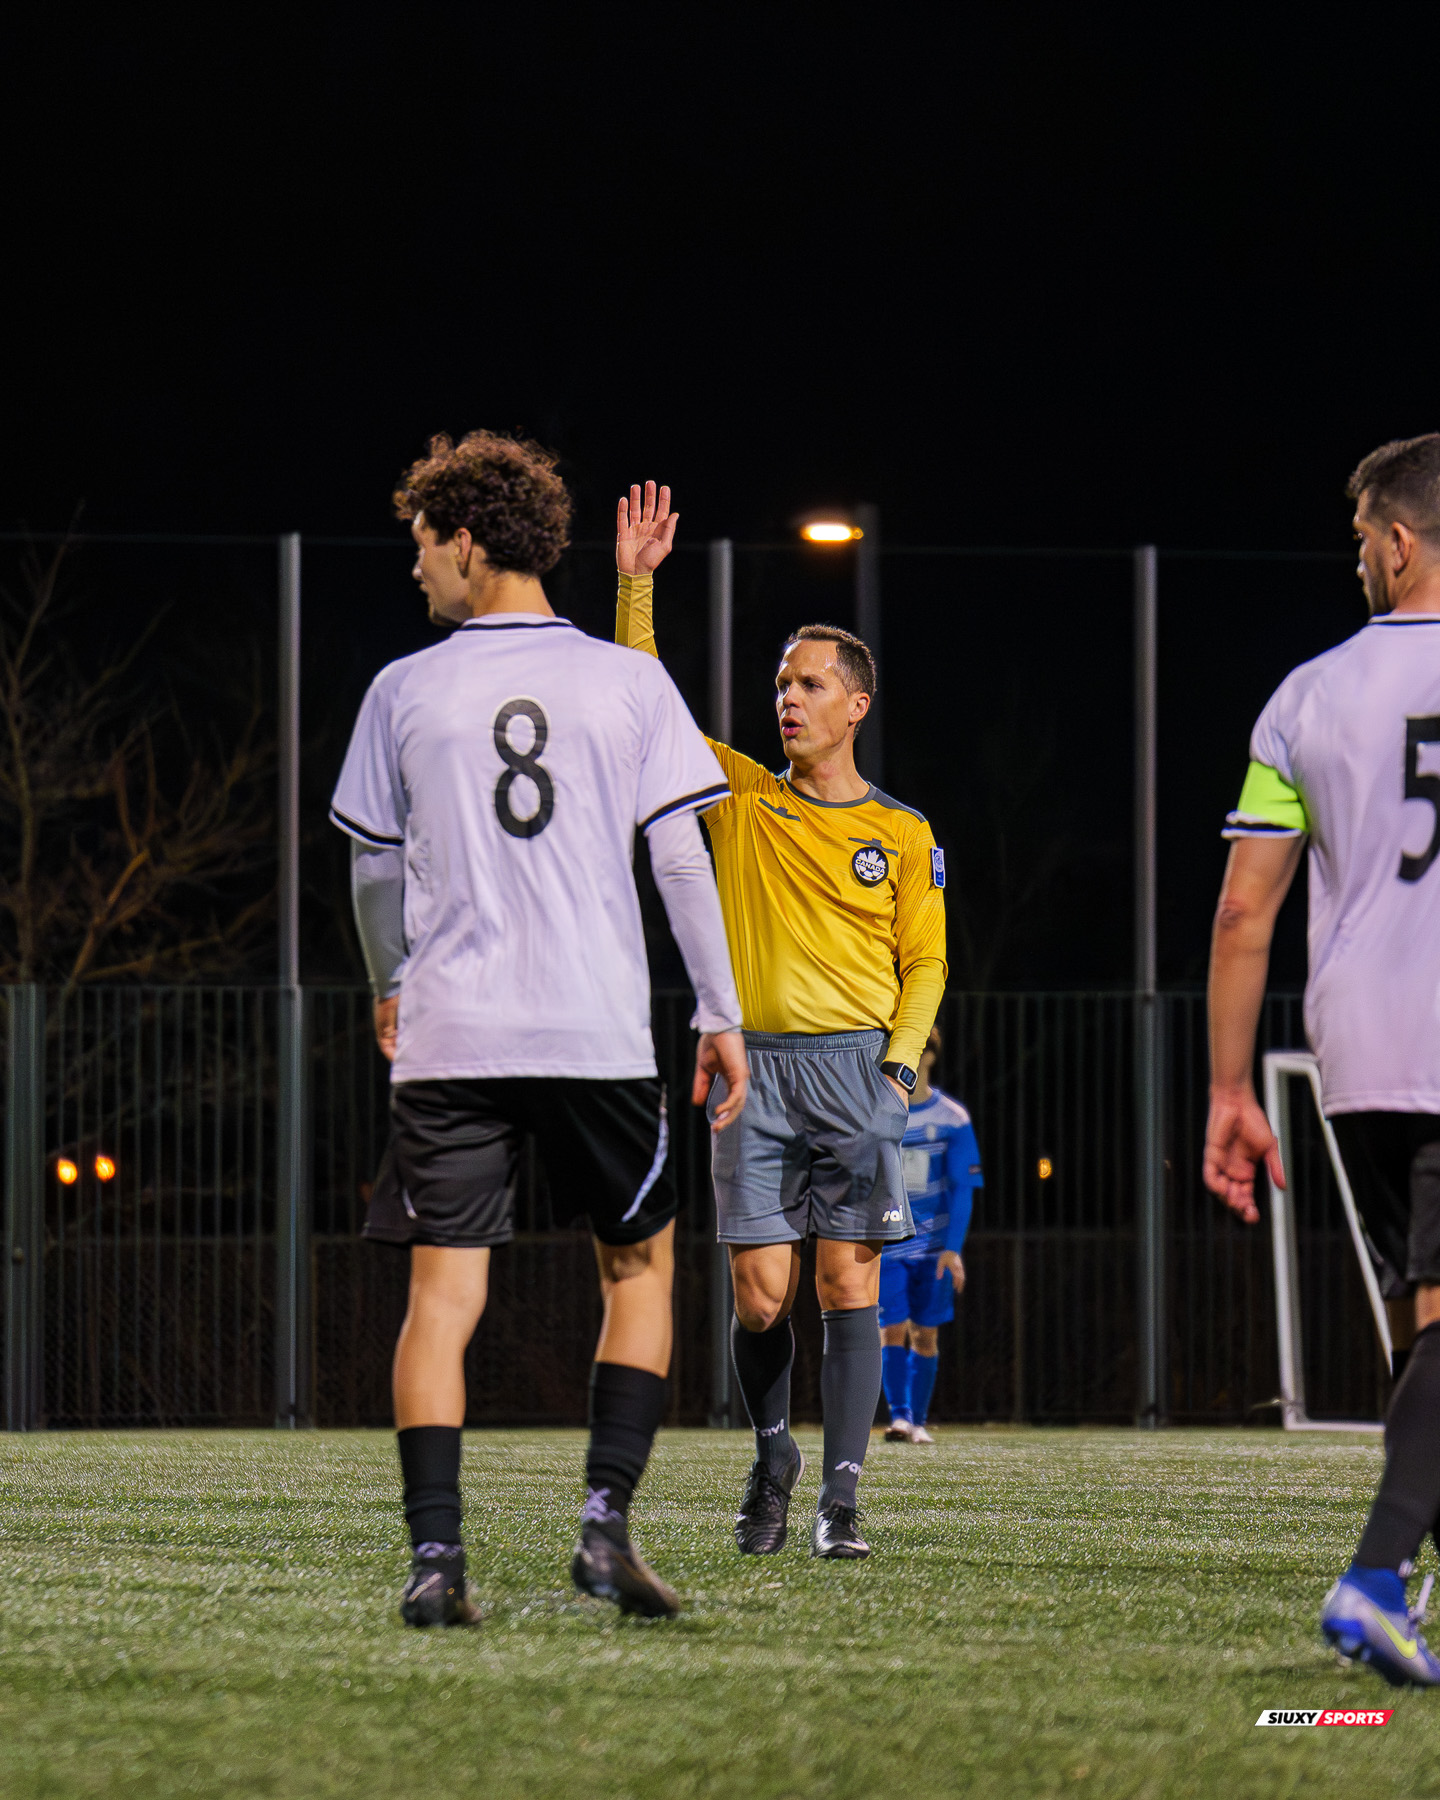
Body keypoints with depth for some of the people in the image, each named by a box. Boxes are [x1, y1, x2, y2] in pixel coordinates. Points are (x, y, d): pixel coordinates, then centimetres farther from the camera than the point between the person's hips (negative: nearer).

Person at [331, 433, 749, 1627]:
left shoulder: (407, 690, 3)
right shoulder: (629, 683, 3)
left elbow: (375, 870, 13)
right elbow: (679, 856, 1)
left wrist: (390, 989, 31)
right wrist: (721, 1014, 8)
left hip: (448, 1035, 0)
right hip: (600, 1030, 0)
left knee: (443, 1293, 0)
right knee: (639, 1264, 15)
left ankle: (435, 1553, -10)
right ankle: (607, 1519, 1)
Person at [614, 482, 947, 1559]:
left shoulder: (901, 834, 7)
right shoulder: (743, 801, 11)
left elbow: (925, 963, 9)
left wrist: (898, 1064, -6)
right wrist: (635, 584, 0)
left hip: (858, 1067, -1)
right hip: (755, 1066, 1)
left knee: (849, 1283, -6)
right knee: (762, 1295, -3)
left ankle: (840, 1498, -4)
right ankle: (773, 1454, 21)